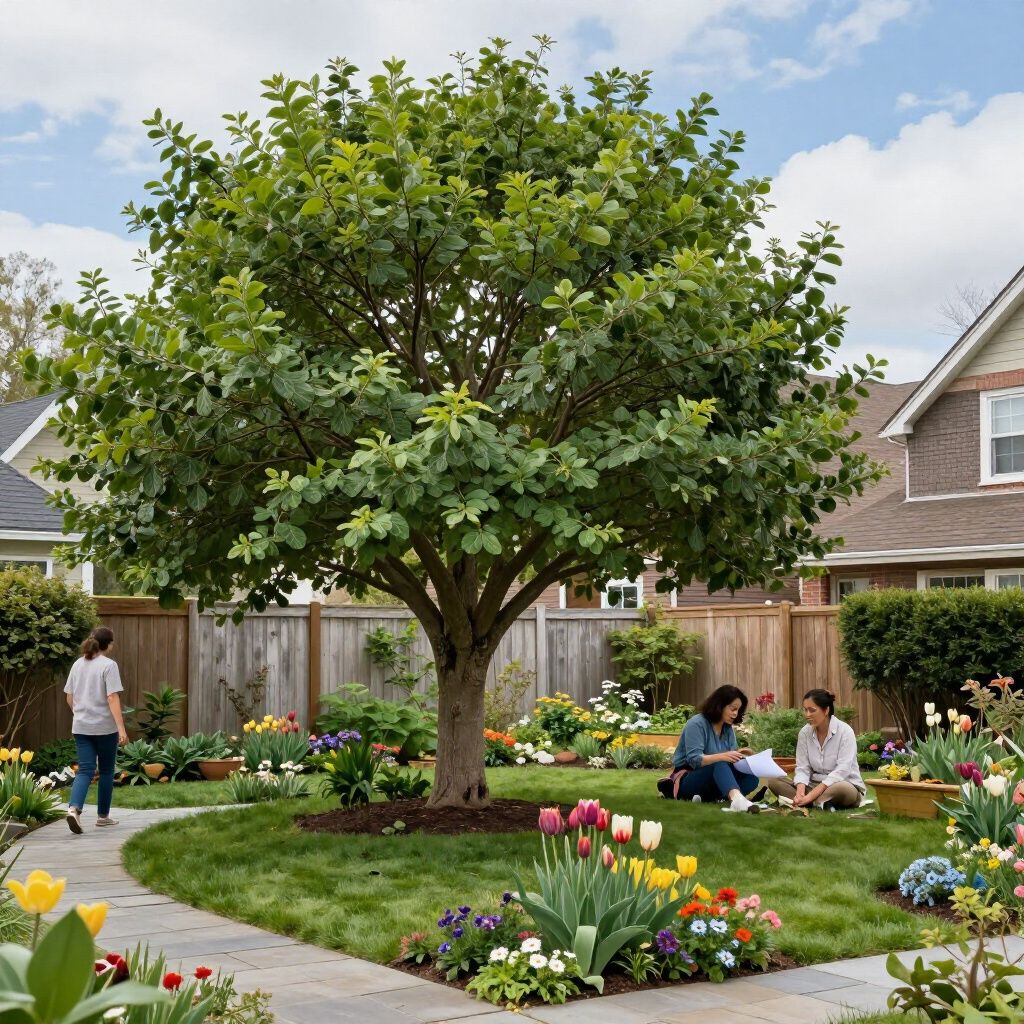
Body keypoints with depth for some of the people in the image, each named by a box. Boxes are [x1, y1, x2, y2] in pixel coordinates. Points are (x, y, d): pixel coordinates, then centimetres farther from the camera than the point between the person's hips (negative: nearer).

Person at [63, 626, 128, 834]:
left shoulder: (78, 664, 8)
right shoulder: (108, 665, -10)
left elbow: (69, 698, 13)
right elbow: (112, 698, -17)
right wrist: (121, 728, -19)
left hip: (81, 727, 5)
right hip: (104, 727, -5)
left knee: (85, 770, 2)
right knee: (106, 771, 11)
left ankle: (74, 808, -22)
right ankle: (103, 815, 20)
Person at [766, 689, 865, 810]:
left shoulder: (845, 731, -13)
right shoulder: (804, 733, 1)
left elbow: (842, 771, -21)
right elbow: (802, 768, -1)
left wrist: (810, 796, -29)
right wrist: (800, 793, -24)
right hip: (815, 785, 5)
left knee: (843, 789, -42)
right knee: (774, 781, -16)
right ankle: (820, 803, -30)